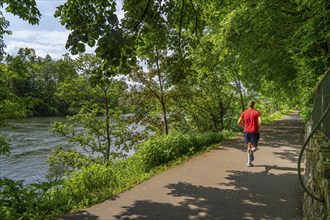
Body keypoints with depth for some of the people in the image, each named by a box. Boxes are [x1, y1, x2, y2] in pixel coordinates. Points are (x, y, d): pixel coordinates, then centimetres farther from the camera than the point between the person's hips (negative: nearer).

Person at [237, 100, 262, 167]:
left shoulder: (244, 113, 4)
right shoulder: (257, 112, -3)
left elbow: (239, 122, -1)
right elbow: (260, 121, -17)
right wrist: (258, 127, 0)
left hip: (246, 131, 3)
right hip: (254, 132, -2)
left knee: (249, 146, 14)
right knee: (254, 147, 12)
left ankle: (249, 162, 6)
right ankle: (251, 150, -24)